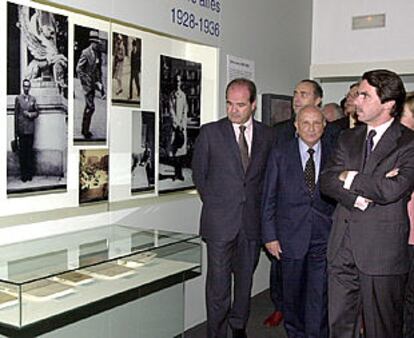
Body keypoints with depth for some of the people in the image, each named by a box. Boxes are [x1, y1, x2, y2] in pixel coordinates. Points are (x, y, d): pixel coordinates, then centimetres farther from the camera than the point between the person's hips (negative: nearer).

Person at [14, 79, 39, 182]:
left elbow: (37, 112, 13)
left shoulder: (33, 99, 8)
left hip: (30, 130, 2)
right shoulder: (18, 98, 3)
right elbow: (16, 115, 2)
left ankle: (30, 173, 13)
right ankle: (23, 174, 7)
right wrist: (16, 133, 0)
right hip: (21, 130, -1)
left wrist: (30, 114, -11)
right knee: (22, 152, 0)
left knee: (30, 151, 5)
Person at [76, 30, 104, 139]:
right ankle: (86, 132, 0)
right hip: (87, 82, -8)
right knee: (91, 107, -9)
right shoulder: (85, 53, -14)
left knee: (88, 107, 16)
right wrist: (87, 81, -17)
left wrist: (100, 83, 9)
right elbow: (78, 69, -15)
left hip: (93, 82, 8)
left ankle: (84, 129, 27)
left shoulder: (98, 53, 8)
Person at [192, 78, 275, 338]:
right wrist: (215, 204, 5)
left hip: (252, 220, 3)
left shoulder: (267, 135, 5)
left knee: (245, 279, 15)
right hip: (220, 221, -2)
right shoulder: (210, 132, -1)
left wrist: (256, 205, 5)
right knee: (218, 283, 2)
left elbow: (268, 176, 13)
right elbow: (199, 173, 6)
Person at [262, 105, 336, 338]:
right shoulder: (280, 154, 1)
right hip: (291, 236, 0)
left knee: (319, 295, 0)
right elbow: (269, 198, 1)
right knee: (292, 292, 14)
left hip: (324, 238, 0)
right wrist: (270, 235, -3)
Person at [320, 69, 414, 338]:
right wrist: (358, 198, -16)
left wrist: (350, 178, -8)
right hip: (343, 245, 5)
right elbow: (327, 181, 1)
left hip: (383, 248, -5)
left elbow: (392, 190, -21)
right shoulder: (348, 138, 11)